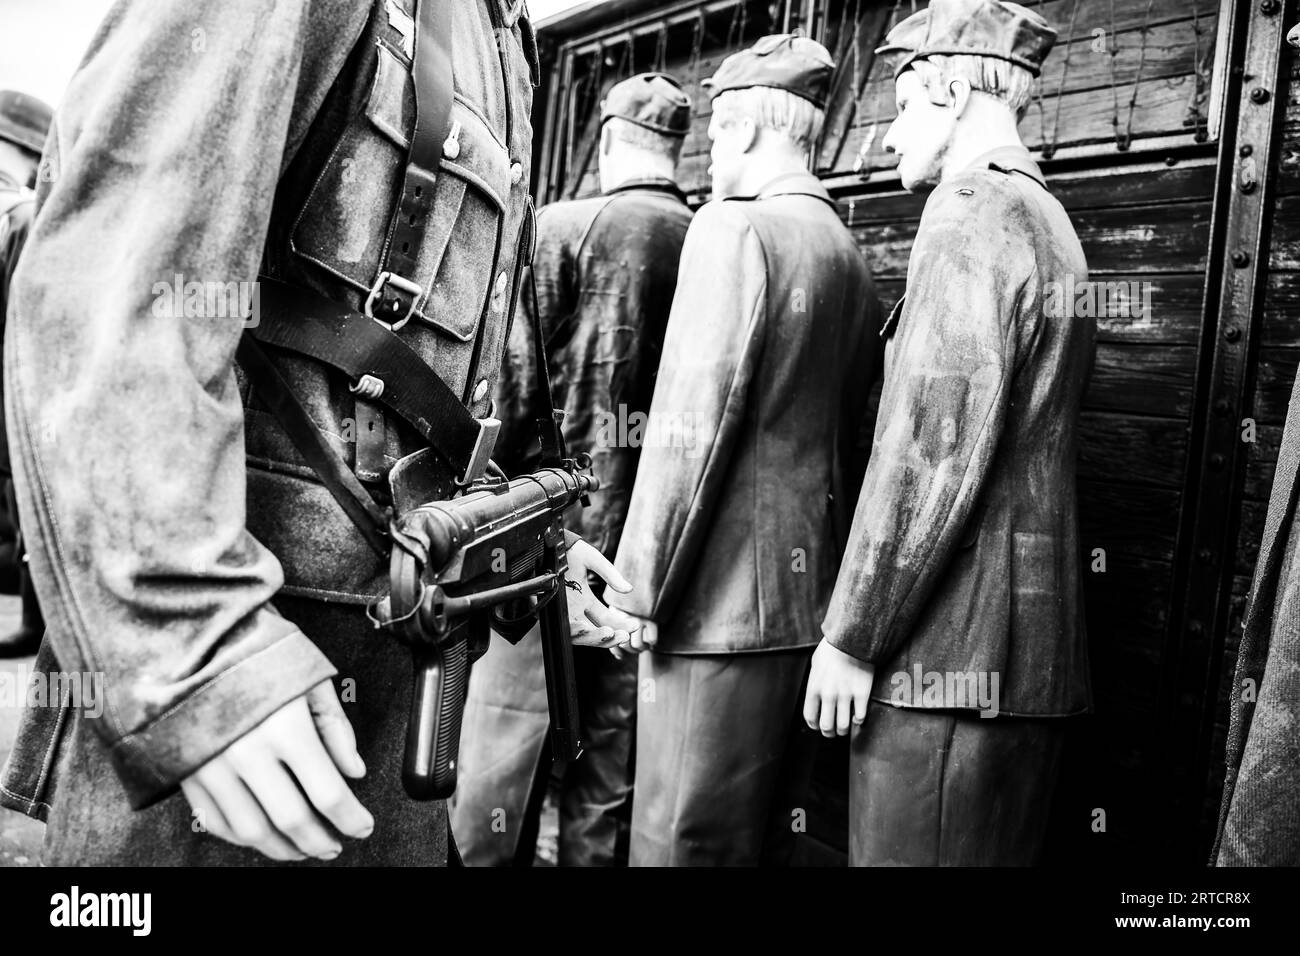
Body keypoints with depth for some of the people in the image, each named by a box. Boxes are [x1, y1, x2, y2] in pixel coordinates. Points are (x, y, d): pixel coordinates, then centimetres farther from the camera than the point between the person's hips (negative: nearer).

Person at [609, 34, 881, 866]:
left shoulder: (735, 227, -10)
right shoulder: (852, 257, 13)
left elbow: (691, 424, -16)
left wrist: (642, 588, -10)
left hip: (721, 601, -8)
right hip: (815, 595, 8)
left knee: (687, 839, 3)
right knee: (771, 833, 18)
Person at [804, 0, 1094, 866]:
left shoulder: (970, 218, -11)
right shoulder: (1051, 225, 18)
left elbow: (934, 452, -19)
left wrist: (850, 637, -13)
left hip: (948, 653, -9)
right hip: (1034, 648, 9)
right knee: (998, 852, 17)